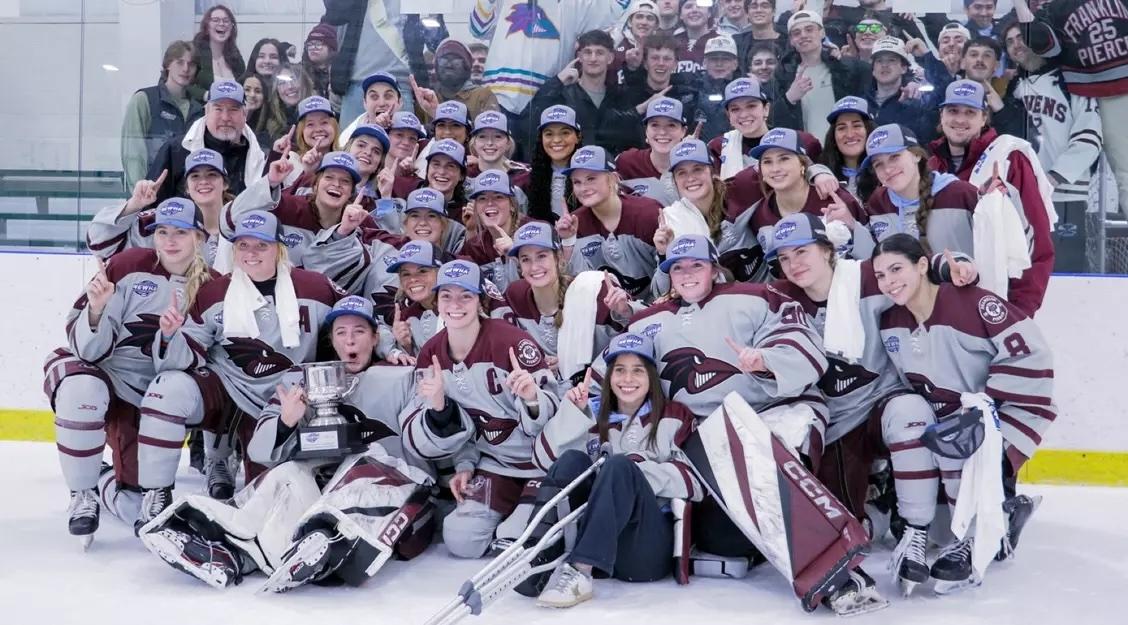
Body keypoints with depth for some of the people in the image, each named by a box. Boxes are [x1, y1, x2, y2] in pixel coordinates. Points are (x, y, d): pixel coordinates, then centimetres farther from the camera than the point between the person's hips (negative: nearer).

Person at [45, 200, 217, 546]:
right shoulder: (129, 265, -12)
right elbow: (89, 349, -14)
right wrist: (97, 308, -34)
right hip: (104, 376, -2)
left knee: (139, 507, -7)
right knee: (81, 389, -40)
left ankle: (105, 484, 34)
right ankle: (82, 495, -15)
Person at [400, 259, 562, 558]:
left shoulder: (513, 342, -21)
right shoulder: (431, 356, -2)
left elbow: (548, 410, -20)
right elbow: (455, 423, 7)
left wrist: (532, 398, -41)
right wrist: (465, 464, -9)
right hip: (494, 463, 5)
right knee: (460, 542, -7)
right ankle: (509, 510, 22)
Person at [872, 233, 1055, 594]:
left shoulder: (972, 304, -24)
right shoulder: (891, 324, -2)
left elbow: (1031, 355, -25)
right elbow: (908, 381, 13)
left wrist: (985, 402, -26)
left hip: (1010, 406, -8)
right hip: (948, 417, 8)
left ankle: (980, 541, -16)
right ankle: (1005, 510, 21)